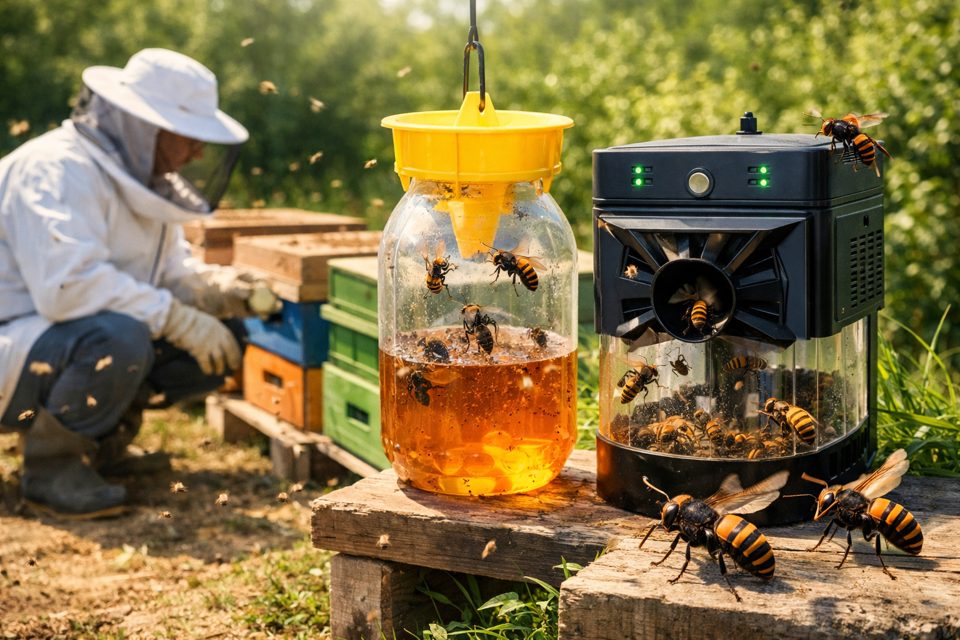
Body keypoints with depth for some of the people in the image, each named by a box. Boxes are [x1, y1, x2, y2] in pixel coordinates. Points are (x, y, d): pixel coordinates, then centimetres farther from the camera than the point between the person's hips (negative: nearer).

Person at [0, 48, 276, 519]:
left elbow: (171, 270, 14)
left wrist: (218, 289, -8)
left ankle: (104, 442, 9)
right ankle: (51, 462, -14)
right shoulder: (59, 169, -22)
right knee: (118, 338, -39)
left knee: (224, 335, 1)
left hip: (81, 337, 10)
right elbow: (67, 285, -35)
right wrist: (176, 318, -31)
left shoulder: (142, 175, 9)